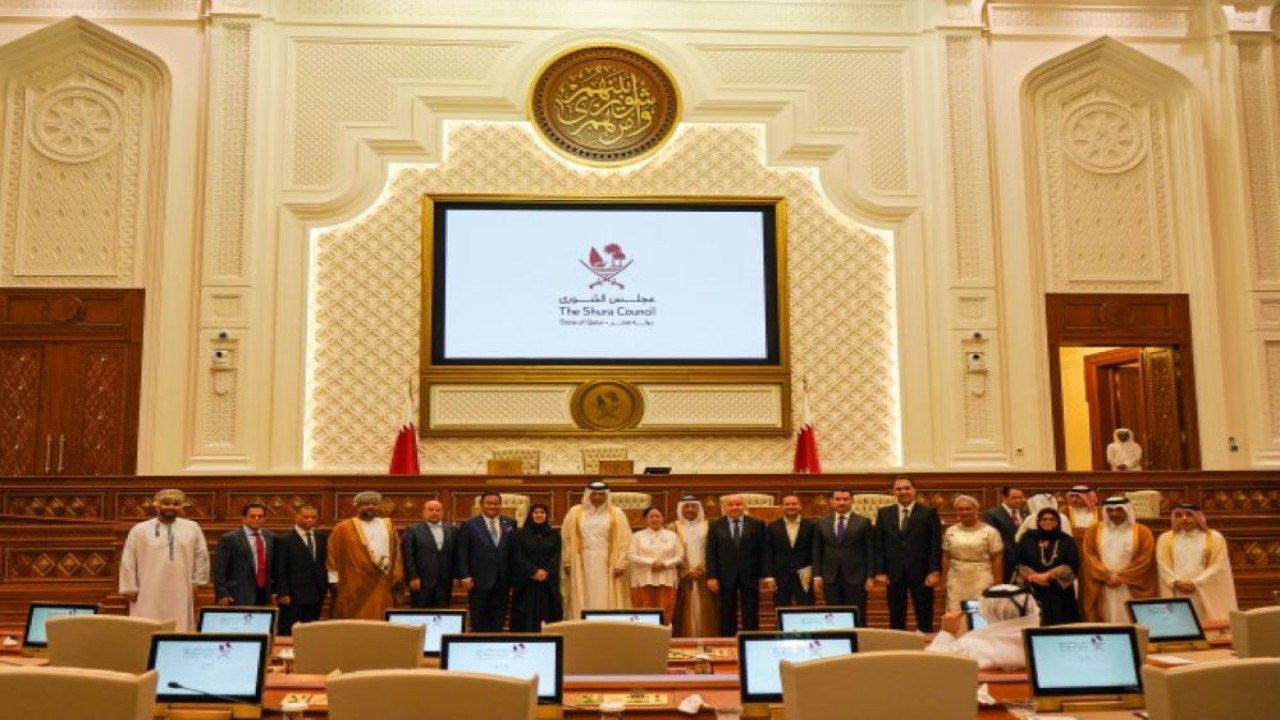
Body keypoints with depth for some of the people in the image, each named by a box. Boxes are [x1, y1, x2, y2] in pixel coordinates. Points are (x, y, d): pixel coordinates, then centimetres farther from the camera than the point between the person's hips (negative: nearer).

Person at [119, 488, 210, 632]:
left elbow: (201, 557, 12)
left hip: (181, 593, 1)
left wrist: (197, 583, 9)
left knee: (181, 629, 2)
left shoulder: (192, 528, 7)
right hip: (149, 595, -1)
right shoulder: (139, 530, 3)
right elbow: (128, 562, 5)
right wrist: (130, 589, 3)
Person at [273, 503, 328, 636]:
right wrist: (283, 593, -12)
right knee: (289, 633, 0)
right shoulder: (284, 540, -5)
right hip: (293, 596, -5)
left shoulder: (322, 537, 10)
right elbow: (280, 570, -7)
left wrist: (327, 587, 6)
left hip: (316, 595, 5)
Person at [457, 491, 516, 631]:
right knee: (479, 623, 5)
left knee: (498, 622, 8)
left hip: (502, 582, 3)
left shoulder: (510, 523, 6)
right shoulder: (469, 525, -1)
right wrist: (465, 577, -10)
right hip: (479, 581, -2)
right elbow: (462, 554, -2)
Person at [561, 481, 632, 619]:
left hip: (607, 564, -1)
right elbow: (567, 539, 5)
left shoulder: (617, 514, 1)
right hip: (582, 563, 1)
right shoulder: (575, 513, 5)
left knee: (606, 600, 0)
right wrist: (567, 562, 0)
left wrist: (620, 564, -10)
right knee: (584, 599, 3)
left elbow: (624, 541, -3)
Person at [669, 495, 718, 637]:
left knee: (704, 612, -2)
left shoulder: (708, 527, 9)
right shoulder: (673, 528, 6)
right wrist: (687, 571, -10)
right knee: (685, 613, -3)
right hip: (682, 577, -1)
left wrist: (702, 568, -10)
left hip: (704, 576, 1)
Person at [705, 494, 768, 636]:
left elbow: (763, 552, 1)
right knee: (727, 616, 6)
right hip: (725, 577, 0)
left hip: (749, 576, 0)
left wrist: (766, 575, -3)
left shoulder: (757, 524, 2)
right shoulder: (715, 525, 3)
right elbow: (711, 553, 1)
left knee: (751, 616, 4)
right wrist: (712, 576, -7)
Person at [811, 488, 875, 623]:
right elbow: (817, 551, 10)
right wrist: (817, 575, 2)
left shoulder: (864, 523, 2)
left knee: (857, 619, 0)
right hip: (830, 579, 2)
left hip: (856, 578, -2)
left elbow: (870, 552, 1)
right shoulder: (822, 523, 9)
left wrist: (870, 577, -5)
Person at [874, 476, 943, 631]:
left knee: (924, 617, 3)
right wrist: (880, 571, -2)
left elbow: (936, 545, -3)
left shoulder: (929, 513, 1)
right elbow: (879, 545, 6)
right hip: (894, 572, 2)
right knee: (896, 618, 7)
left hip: (921, 572, -2)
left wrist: (935, 571, -10)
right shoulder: (884, 513, 8)